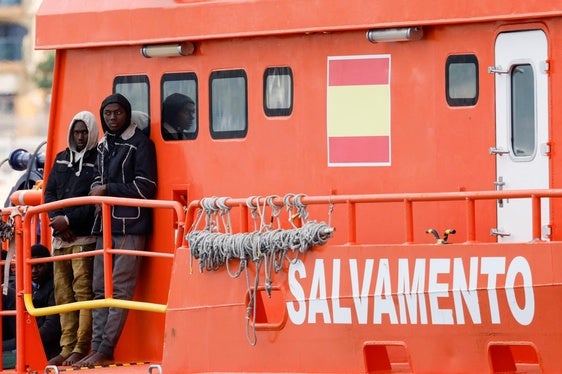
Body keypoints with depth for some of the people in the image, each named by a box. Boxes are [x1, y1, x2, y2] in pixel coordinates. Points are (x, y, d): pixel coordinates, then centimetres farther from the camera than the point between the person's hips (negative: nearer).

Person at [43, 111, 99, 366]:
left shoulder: (98, 161, -2)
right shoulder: (61, 159, 19)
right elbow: (49, 192, 16)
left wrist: (69, 220, -12)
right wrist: (57, 221, -1)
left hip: (85, 236, -7)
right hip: (60, 237, 7)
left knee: (84, 291, -10)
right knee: (63, 292, 5)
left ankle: (81, 348, -11)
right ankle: (68, 348, 7)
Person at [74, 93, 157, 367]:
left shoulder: (140, 144, -4)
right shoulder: (103, 146, 19)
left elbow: (144, 189, -10)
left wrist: (107, 190, -7)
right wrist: (96, 192, 4)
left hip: (130, 227, -8)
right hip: (105, 224, 8)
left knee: (120, 290, -10)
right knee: (101, 290, 4)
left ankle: (105, 351, -13)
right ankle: (97, 349, 3)